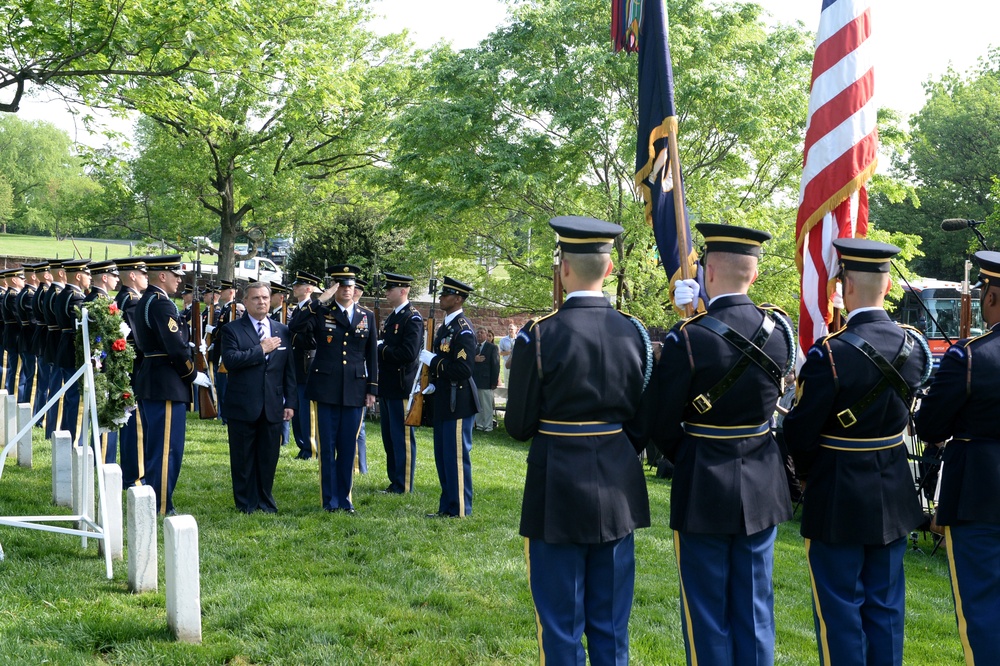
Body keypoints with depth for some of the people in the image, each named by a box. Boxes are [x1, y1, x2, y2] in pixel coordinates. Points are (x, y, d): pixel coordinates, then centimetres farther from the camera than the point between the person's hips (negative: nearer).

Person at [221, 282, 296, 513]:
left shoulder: (282, 331, 11)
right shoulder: (232, 330, -1)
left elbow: (289, 370, 11)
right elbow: (230, 360, -18)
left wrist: (290, 402, 5)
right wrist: (261, 349, -16)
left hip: (273, 407, 3)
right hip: (243, 406, -3)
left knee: (269, 457, 8)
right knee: (243, 459, 4)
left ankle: (265, 501, 20)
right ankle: (246, 503, 15)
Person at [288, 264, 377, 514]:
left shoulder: (367, 317, 10)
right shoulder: (321, 313, 2)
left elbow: (372, 356, 12)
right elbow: (296, 326, -18)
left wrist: (372, 389, 7)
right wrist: (321, 300, -17)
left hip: (354, 391, 2)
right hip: (326, 390, -2)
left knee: (348, 447, 6)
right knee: (327, 446, 2)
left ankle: (344, 498, 16)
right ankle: (330, 500, 10)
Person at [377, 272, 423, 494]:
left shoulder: (412, 318, -12)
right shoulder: (391, 318, 16)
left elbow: (409, 353, -23)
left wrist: (382, 349, -16)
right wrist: (378, 347, 0)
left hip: (401, 387, -9)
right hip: (387, 386, 9)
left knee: (403, 437, -3)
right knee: (389, 436, 14)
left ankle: (404, 486, 3)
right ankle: (394, 481, 22)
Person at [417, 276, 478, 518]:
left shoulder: (463, 329, -15)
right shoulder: (445, 326, 14)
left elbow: (463, 369, -22)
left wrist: (431, 359, -18)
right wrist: (432, 384, 7)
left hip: (458, 403, -10)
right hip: (444, 401, 10)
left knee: (457, 457, -3)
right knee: (442, 456, 14)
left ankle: (460, 509, 5)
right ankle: (446, 507, 23)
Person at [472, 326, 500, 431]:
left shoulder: (492, 347, 1)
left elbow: (495, 365, -4)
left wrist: (494, 382, -9)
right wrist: (474, 359, -12)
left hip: (486, 381, -4)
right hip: (474, 381, 4)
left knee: (487, 406, -1)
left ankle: (488, 426, 4)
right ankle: (479, 425, 14)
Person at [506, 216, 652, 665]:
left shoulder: (540, 334, -14)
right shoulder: (633, 332, -2)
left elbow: (518, 426, -8)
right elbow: (642, 420, 4)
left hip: (558, 492, -4)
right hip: (619, 489, 4)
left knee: (561, 626, 7)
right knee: (610, 626, 14)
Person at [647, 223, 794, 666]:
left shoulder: (687, 339, -19)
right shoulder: (779, 329, -4)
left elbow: (661, 424, -11)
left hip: (703, 489, -4)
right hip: (762, 487, 5)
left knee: (707, 613, 8)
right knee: (754, 609, 14)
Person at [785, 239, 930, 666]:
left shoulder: (829, 354, -22)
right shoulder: (912, 346, -4)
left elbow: (800, 433, -15)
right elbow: (904, 411, 7)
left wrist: (806, 473, 3)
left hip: (839, 500, -6)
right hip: (894, 496, 6)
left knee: (840, 607, 6)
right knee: (885, 604, 16)